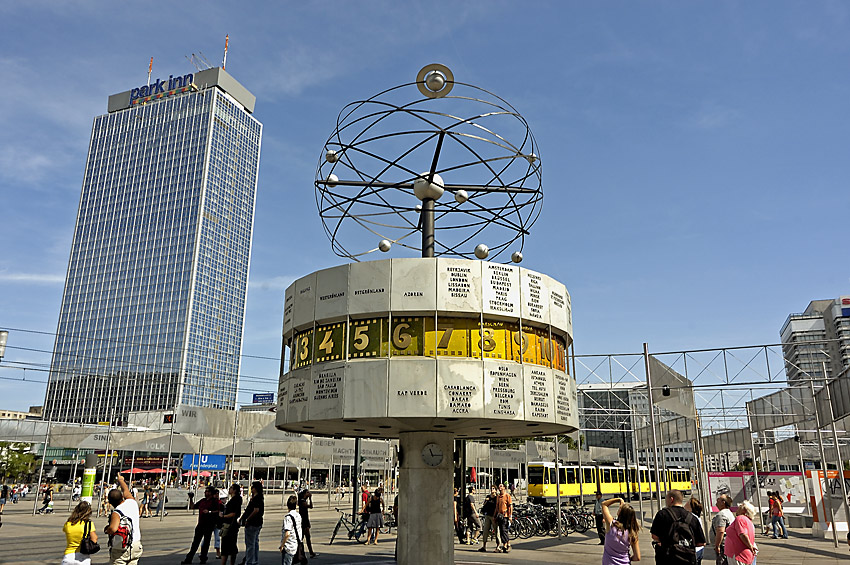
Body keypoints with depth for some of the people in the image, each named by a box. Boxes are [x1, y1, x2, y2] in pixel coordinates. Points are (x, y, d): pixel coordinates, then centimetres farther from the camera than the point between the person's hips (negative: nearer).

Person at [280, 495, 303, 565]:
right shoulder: (298, 515, 5)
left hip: (288, 546, -7)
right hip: (295, 545, 7)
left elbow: (287, 534, -24)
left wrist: (282, 545, -15)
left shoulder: (288, 517, -18)